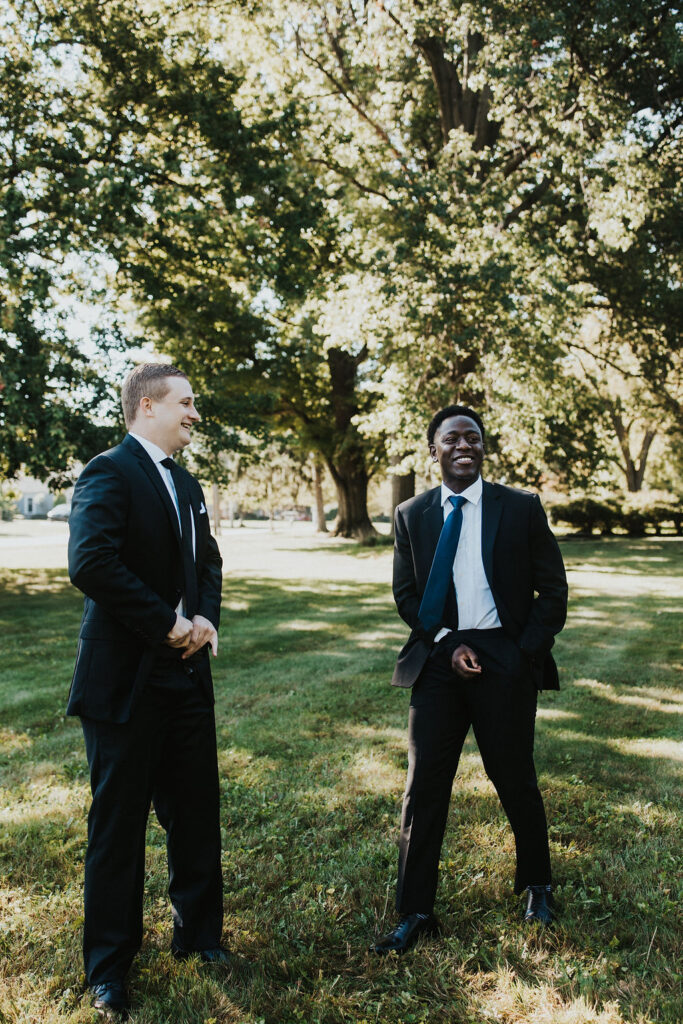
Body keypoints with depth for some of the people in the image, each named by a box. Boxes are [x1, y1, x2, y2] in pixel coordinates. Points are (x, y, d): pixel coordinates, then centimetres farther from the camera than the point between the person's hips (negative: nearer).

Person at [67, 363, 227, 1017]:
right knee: (119, 821, 7)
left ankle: (198, 932, 37)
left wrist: (205, 618, -2)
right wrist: (169, 624, -19)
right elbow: (90, 564, -26)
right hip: (126, 680, -7)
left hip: (186, 672, 8)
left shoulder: (187, 485, 15)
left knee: (197, 811, 16)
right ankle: (108, 967, 26)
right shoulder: (109, 472, -13)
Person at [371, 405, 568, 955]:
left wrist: (526, 654, -7)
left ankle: (537, 885, 39)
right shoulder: (412, 516, 6)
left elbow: (553, 591, 3)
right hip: (438, 660, 2)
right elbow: (405, 594, 7)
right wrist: (450, 643, -7)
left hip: (507, 660, -1)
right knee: (424, 787, 2)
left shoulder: (522, 508, 1)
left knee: (516, 781, 11)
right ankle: (416, 914, 16)